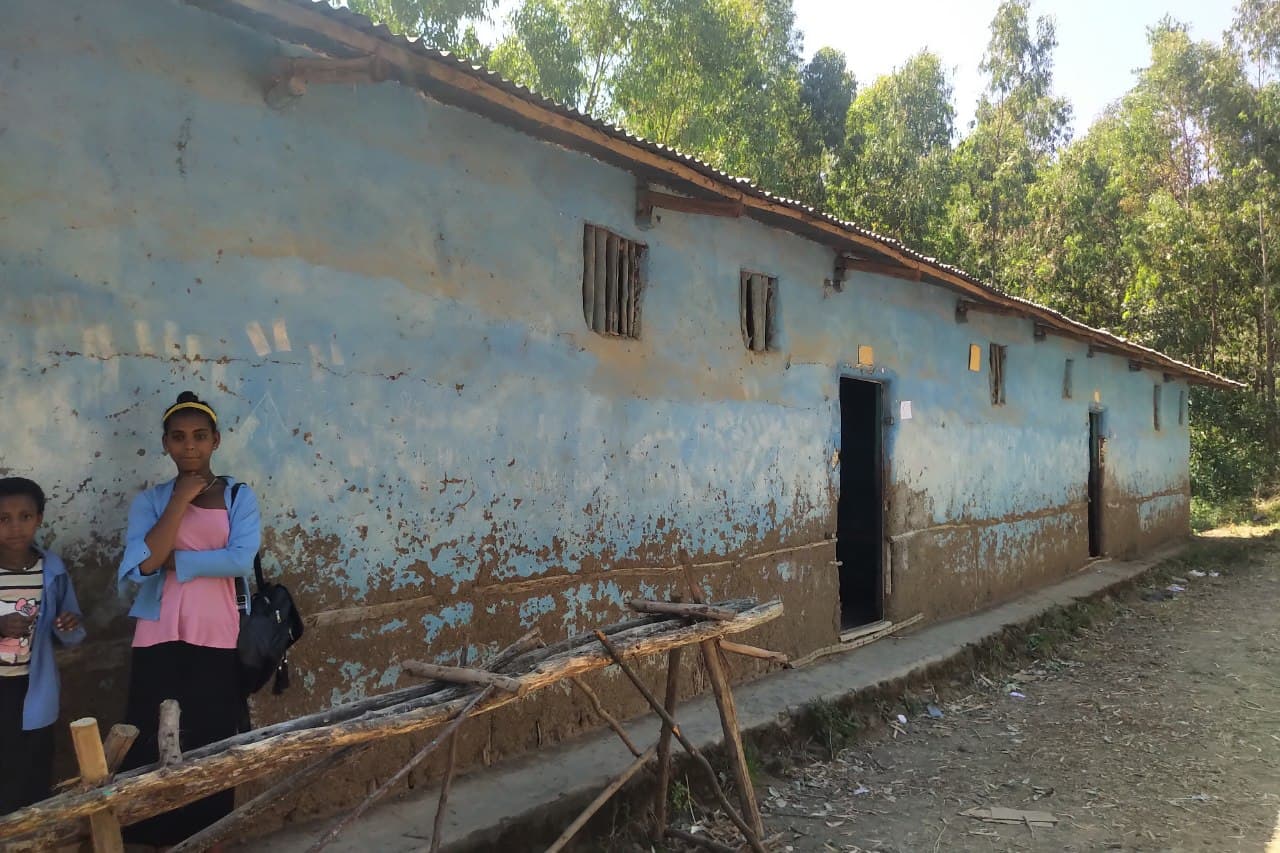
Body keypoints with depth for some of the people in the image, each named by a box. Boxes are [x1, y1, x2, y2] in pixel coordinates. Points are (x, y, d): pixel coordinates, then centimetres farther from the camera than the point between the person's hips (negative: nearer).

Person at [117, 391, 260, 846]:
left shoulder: (239, 497, 3)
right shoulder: (150, 501, 6)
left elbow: (240, 559, -13)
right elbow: (142, 562, -12)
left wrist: (172, 560, -11)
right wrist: (182, 497, -10)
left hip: (216, 641, -1)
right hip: (160, 641, 1)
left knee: (211, 749, 7)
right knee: (155, 748, 3)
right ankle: (156, 837, 19)